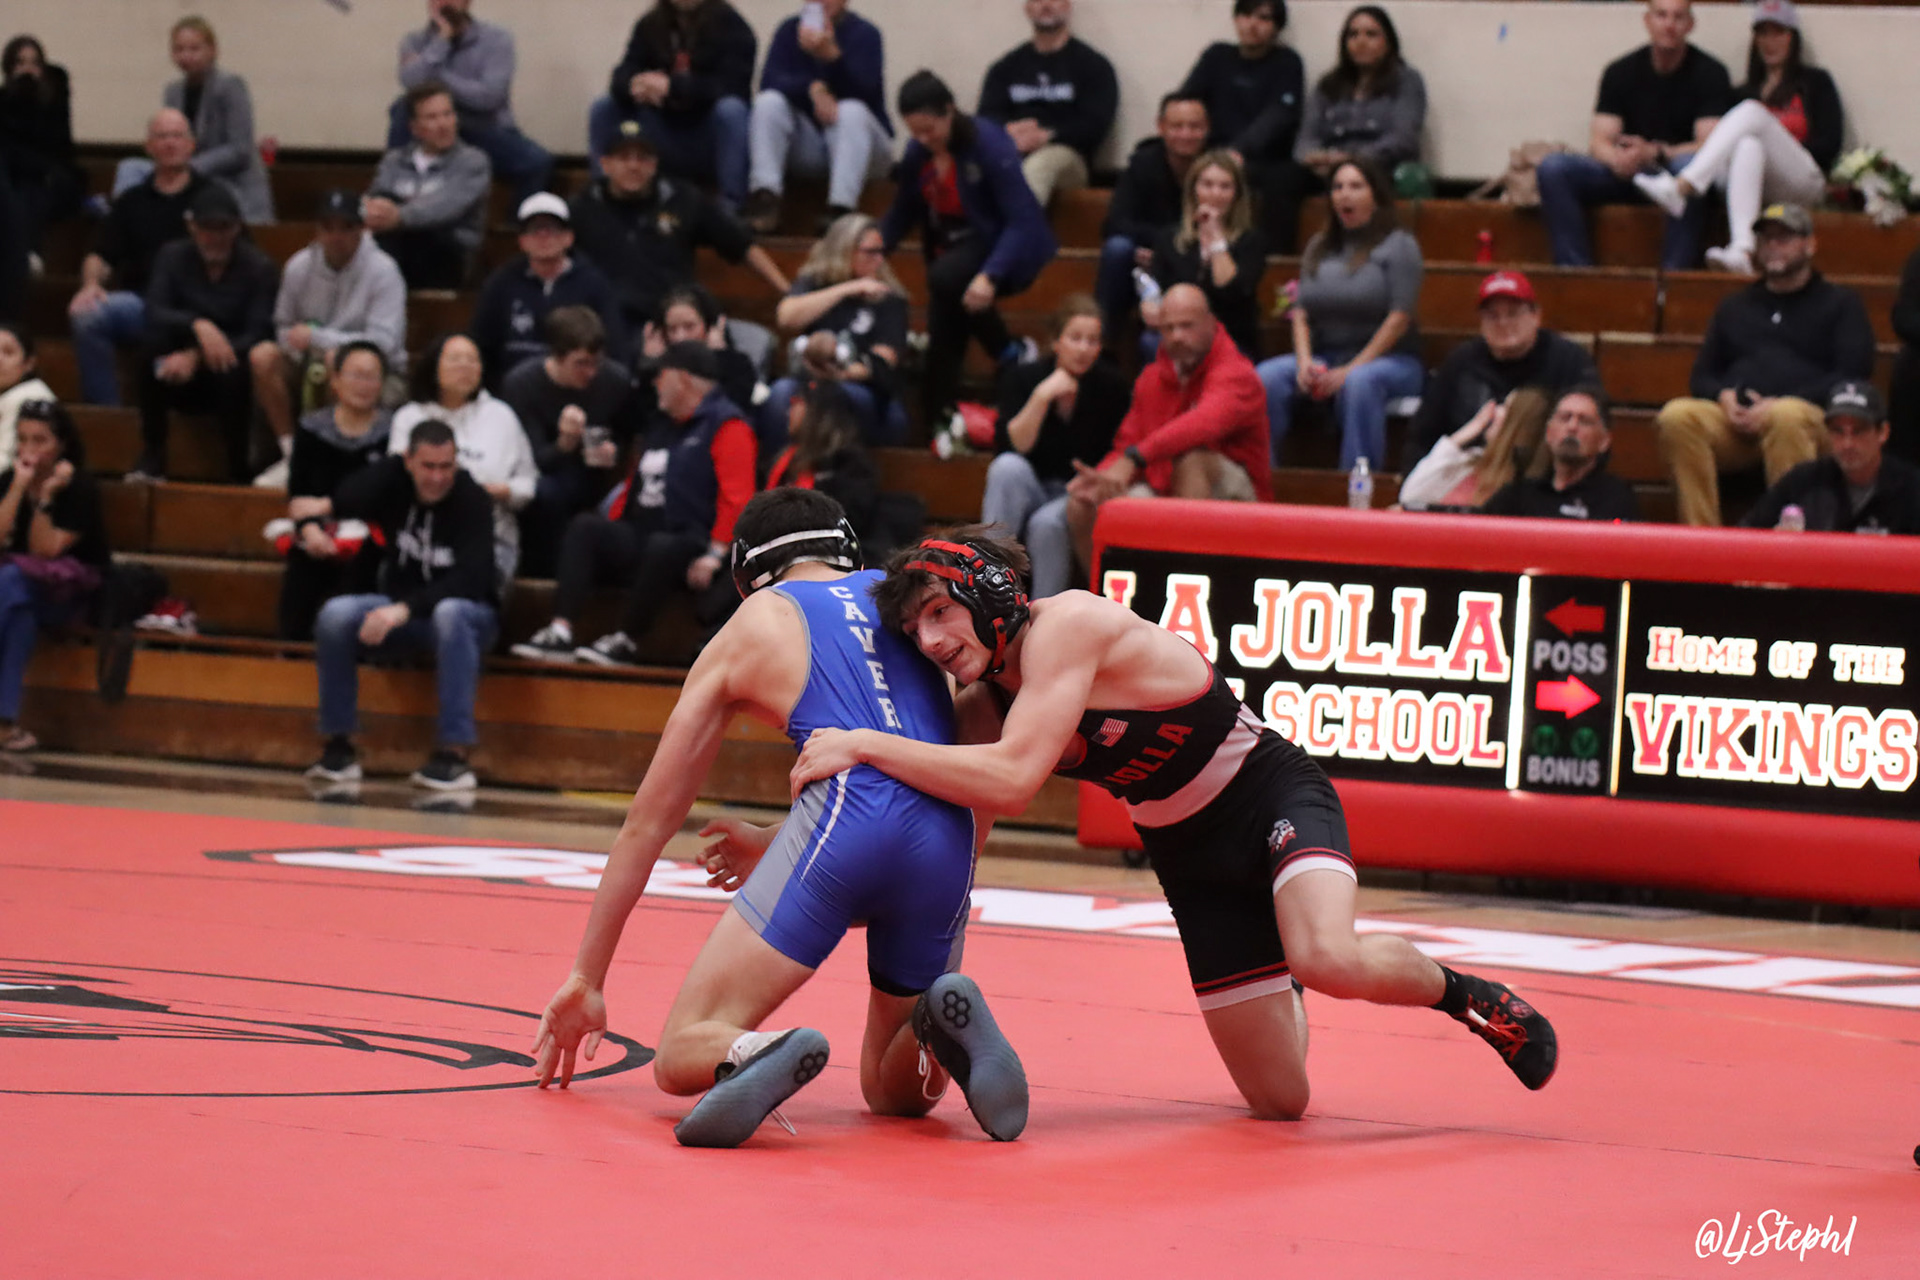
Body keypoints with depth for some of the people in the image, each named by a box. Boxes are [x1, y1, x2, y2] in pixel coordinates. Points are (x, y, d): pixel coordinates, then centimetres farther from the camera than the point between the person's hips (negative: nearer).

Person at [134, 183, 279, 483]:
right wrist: (197, 325, -36)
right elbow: (154, 315, -16)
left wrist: (198, 356, -29)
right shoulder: (173, 258, 0)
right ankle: (151, 459, -24)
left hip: (231, 372, -2)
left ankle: (239, 469, -23)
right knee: (154, 344, -29)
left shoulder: (260, 268, -8)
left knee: (232, 373, -38)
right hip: (183, 377, 2)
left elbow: (258, 336, -17)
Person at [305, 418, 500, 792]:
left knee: (449, 614, -40)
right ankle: (338, 745, -13)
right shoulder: (391, 480, -5)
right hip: (400, 611, 4)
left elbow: (470, 580, -29)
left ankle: (454, 754, -39)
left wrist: (404, 610, -40)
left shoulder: (473, 501, -18)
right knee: (335, 615, -23)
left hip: (467, 612, -4)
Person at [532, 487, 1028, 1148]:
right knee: (895, 1089, 22)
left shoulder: (751, 627, 21)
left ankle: (761, 1057, -32)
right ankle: (944, 1023, -12)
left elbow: (650, 818, 26)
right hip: (945, 835, 3)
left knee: (681, 1056, 3)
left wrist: (586, 978, 32)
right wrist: (775, 844, 46)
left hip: (842, 827, -3)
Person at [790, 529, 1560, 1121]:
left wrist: (862, 745, -37)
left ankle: (1460, 993, -9)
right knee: (1278, 1100, 6)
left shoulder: (1069, 625, -26)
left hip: (1273, 798, -7)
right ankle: (1285, 992, 40)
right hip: (1191, 857, 7)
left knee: (1331, 961, -39)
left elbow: (1011, 780, -39)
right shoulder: (984, 701, -3)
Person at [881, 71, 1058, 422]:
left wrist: (989, 276, -38)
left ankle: (1011, 353, -16)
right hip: (952, 251, 6)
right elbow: (902, 215, 8)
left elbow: (1021, 220, -24)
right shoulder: (918, 153, -5)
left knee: (944, 277, -33)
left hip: (1004, 251, -6)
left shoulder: (988, 143, -22)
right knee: (943, 341, -12)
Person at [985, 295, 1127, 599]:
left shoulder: (1111, 386, -5)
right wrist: (1042, 396, -23)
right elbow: (1011, 448, -15)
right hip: (1029, 493, 2)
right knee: (1008, 467, -31)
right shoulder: (1023, 378, -3)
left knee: (1047, 523, -35)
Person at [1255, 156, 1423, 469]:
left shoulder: (1399, 245, 0)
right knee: (1268, 377, -23)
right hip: (1325, 357, 5)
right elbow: (1301, 310, 11)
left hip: (1389, 359, -5)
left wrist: (1351, 369, -17)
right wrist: (1304, 362, -9)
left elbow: (1400, 317, -10)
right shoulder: (1319, 247, 18)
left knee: (1360, 384, -39)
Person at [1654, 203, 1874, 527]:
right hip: (1735, 420, 3)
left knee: (1786, 416, -41)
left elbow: (1852, 377, 4)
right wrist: (1723, 396, 0)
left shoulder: (1839, 303, 18)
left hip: (1808, 418, -3)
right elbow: (1702, 375, 26)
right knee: (1677, 415, -29)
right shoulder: (1735, 306, 31)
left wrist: (1781, 403, -9)